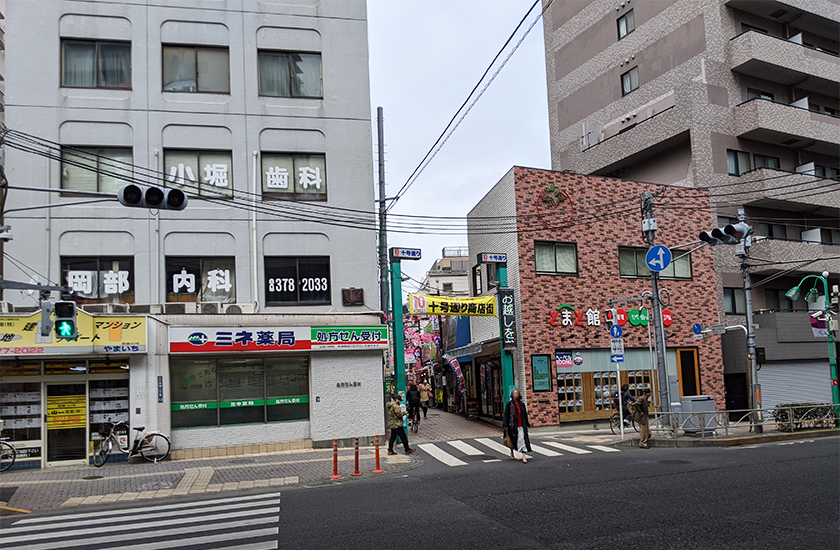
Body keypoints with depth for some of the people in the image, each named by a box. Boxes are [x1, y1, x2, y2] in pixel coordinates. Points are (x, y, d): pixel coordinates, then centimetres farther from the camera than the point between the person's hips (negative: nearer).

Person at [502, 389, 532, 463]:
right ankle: (512, 453, 34)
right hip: (512, 425, -2)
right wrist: (505, 425, -11)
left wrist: (527, 423, 19)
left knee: (522, 440, -8)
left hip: (521, 426, 2)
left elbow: (525, 415, 15)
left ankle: (523, 456, -9)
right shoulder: (509, 404, -3)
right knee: (513, 440, 10)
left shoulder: (522, 404, 7)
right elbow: (506, 415, -6)